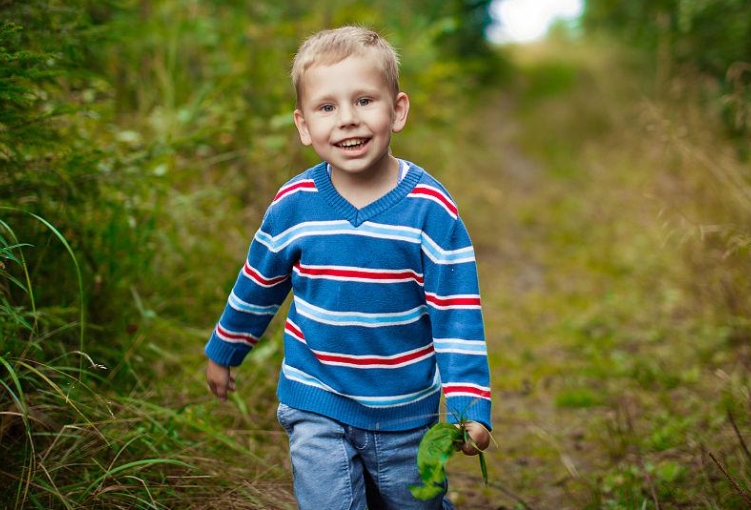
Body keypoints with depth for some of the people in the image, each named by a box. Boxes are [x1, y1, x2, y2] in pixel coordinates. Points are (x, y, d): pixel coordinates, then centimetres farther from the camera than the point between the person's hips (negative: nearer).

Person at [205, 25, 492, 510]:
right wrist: (223, 352, 18)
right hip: (317, 408, 0)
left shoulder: (431, 209, -16)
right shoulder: (293, 206, -11)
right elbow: (257, 287, 6)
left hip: (407, 413, 0)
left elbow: (457, 312, -13)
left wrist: (469, 407, -18)